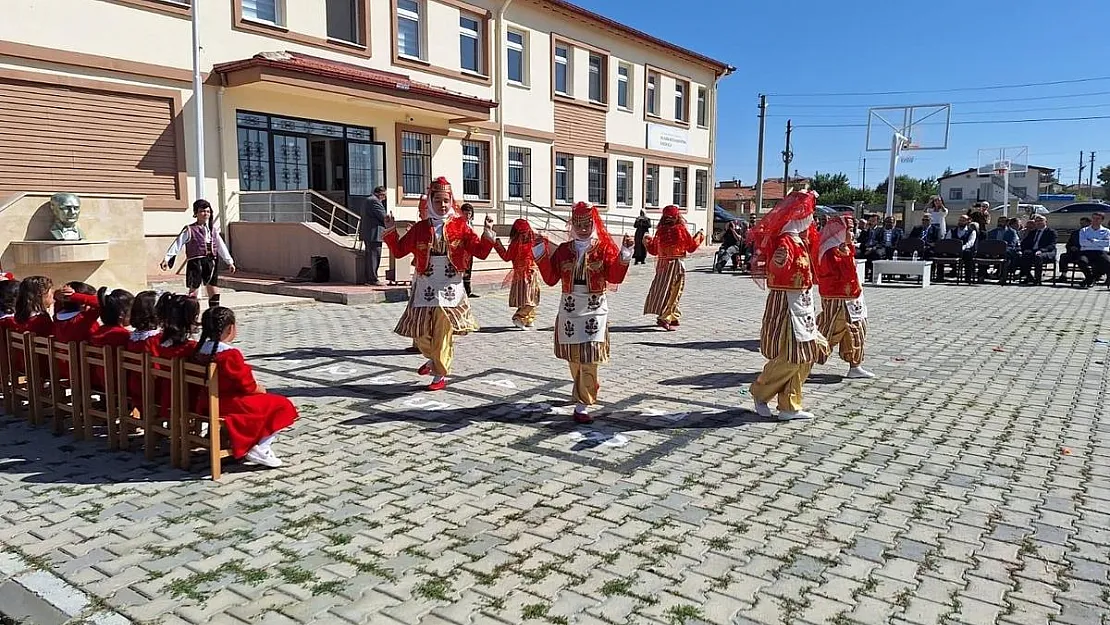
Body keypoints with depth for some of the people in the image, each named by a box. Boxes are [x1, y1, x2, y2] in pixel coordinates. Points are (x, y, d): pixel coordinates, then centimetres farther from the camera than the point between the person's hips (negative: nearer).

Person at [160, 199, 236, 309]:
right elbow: (177, 245, -6)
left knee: (214, 292, 6)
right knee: (193, 290, -3)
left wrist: (229, 262, 19)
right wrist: (166, 259, -14)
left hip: (211, 263, 5)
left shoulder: (212, 230, 14)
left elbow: (221, 246, 19)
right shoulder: (189, 230, -2)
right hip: (196, 263, -5)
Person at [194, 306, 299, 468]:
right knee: (281, 406, -1)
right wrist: (260, 389, 2)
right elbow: (247, 385, -19)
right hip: (230, 405, -10)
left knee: (263, 401, 29)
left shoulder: (201, 349, 3)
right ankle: (258, 450, -3)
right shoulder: (231, 354, -23)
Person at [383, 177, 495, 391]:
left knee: (444, 331, -3)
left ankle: (440, 375, 9)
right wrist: (391, 231, -1)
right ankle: (434, 359, 36)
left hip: (450, 287, -2)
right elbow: (398, 251, 11)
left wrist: (488, 233, -13)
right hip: (425, 287, 2)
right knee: (421, 332, 6)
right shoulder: (420, 228, 7)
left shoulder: (460, 226, 3)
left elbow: (480, 251, 1)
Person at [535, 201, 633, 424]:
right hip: (569, 307, 3)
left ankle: (582, 405, -6)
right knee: (573, 355, 9)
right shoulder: (563, 249, 8)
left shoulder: (605, 247, 1)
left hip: (595, 308, -3)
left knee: (589, 356, -9)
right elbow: (551, 279, 5)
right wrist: (541, 254, -1)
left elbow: (615, 277, -7)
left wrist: (625, 254, -18)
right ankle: (590, 387, 36)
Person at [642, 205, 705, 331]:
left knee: (663, 289, 15)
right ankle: (665, 318, -13)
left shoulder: (660, 231, 1)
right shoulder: (681, 229, -7)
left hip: (662, 264, 4)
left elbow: (654, 250, 9)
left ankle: (674, 317, 24)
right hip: (676, 264, -4)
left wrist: (646, 242, 27)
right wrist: (699, 237, 18)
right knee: (673, 292, -2)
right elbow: (691, 247, 1)